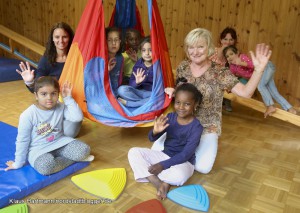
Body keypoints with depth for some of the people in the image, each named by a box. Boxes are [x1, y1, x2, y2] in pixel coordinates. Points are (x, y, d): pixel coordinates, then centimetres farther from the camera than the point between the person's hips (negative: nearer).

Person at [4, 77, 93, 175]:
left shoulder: (61, 107, -4)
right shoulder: (28, 115, -14)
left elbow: (78, 117, -17)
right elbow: (22, 141, -7)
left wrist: (68, 99, -17)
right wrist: (18, 163, -1)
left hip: (60, 142, 3)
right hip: (38, 149, -2)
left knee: (84, 150, -24)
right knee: (45, 166, -37)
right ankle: (73, 159, -13)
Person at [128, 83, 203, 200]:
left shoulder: (196, 127, -17)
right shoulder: (170, 117, -5)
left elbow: (186, 154, -21)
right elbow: (152, 139, -2)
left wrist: (163, 165, -28)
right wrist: (155, 132, -27)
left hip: (184, 162, -5)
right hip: (165, 155, 5)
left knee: (179, 176, -40)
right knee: (134, 152, -12)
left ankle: (147, 174, -12)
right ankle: (159, 184, -23)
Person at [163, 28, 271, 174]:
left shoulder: (220, 73, -16)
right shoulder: (183, 67, -3)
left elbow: (246, 92, -26)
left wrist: (258, 69, -40)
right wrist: (171, 91, -12)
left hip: (207, 128, -3)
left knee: (202, 167, -18)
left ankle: (205, 146, 17)